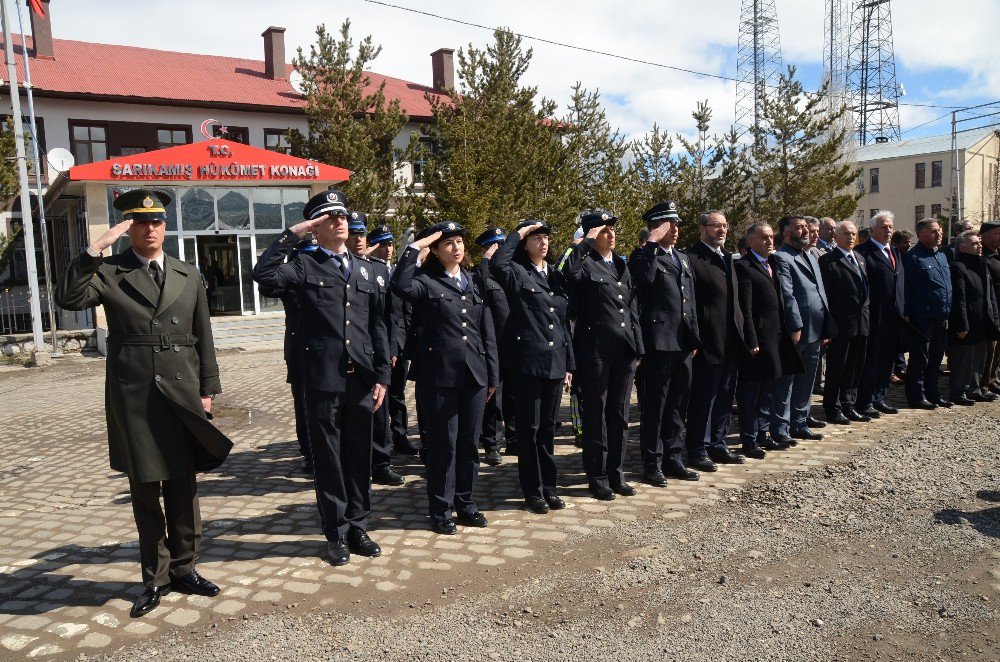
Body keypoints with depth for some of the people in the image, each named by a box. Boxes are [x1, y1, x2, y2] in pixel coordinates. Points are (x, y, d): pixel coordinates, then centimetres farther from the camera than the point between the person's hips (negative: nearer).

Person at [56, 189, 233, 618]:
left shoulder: (189, 277, 11)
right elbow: (68, 298, -16)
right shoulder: (109, 273, 3)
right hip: (133, 396, -2)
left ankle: (184, 569, 24)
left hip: (181, 394, 2)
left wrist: (207, 389, 7)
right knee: (144, 491, 7)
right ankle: (156, 578, 21)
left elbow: (203, 339, 11)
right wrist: (96, 248, -18)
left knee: (183, 488, 8)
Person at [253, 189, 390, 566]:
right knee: (329, 460, 7)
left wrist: (382, 376, 4)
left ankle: (358, 528, 26)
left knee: (359, 457, 11)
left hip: (362, 380, 3)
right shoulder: (305, 266, 1)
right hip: (323, 380, -3)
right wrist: (291, 234, -12)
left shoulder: (366, 269, 13)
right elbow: (264, 275, -19)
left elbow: (378, 326, 10)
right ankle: (336, 535, 21)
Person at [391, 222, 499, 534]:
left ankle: (465, 503, 26)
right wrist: (415, 246, -17)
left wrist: (493, 375, 10)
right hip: (439, 374, -4)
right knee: (443, 444, 3)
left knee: (470, 442, 12)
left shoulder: (475, 283, 13)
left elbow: (488, 332, 13)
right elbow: (400, 285, -26)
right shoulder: (426, 282, -1)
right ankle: (441, 511, 16)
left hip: (473, 374, 5)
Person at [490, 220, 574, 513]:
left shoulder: (556, 277, 15)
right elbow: (497, 263, -27)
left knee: (548, 428, 13)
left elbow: (564, 323, 16)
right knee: (529, 428, 3)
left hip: (555, 362, 5)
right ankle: (532, 491, 14)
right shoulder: (517, 274, -2)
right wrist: (517, 234, -13)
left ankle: (548, 487, 24)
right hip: (526, 362, -5)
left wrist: (569, 364, 13)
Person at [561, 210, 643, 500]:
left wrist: (637, 345, 12)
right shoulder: (586, 264, -5)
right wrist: (587, 242, -21)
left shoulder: (621, 264, 15)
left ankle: (616, 475, 24)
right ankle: (597, 478, 16)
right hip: (595, 350, -6)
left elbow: (632, 307, 17)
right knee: (596, 415, 5)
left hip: (625, 350, 6)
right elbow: (570, 272, -31)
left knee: (619, 415, 12)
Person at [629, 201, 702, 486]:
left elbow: (690, 301, 20)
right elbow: (644, 276, -29)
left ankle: (673, 459, 24)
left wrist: (694, 338, 15)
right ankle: (652, 464, 9)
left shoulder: (683, 258, 19)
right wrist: (653, 244, -20)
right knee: (655, 405, 0)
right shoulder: (644, 256, -3)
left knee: (677, 405, 13)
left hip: (683, 343, 7)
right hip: (659, 341, -7)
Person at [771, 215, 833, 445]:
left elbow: (821, 292, 20)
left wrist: (826, 328, 15)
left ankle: (799, 423, 26)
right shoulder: (781, 258, -10)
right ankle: (780, 429, 6)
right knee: (786, 381, -1)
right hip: (796, 332, -9)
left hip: (815, 332, 9)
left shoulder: (811, 257, 19)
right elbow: (787, 295, -17)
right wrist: (796, 327, -20)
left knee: (806, 381, 15)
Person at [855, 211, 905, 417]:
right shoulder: (864, 252, -10)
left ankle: (879, 398, 24)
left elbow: (900, 283, 19)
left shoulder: (896, 253, 18)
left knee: (887, 359, 13)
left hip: (893, 318, 8)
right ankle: (865, 402, 7)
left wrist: (902, 312, 11)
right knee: (870, 359, -1)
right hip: (874, 318, -8)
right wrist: (865, 313, -20)